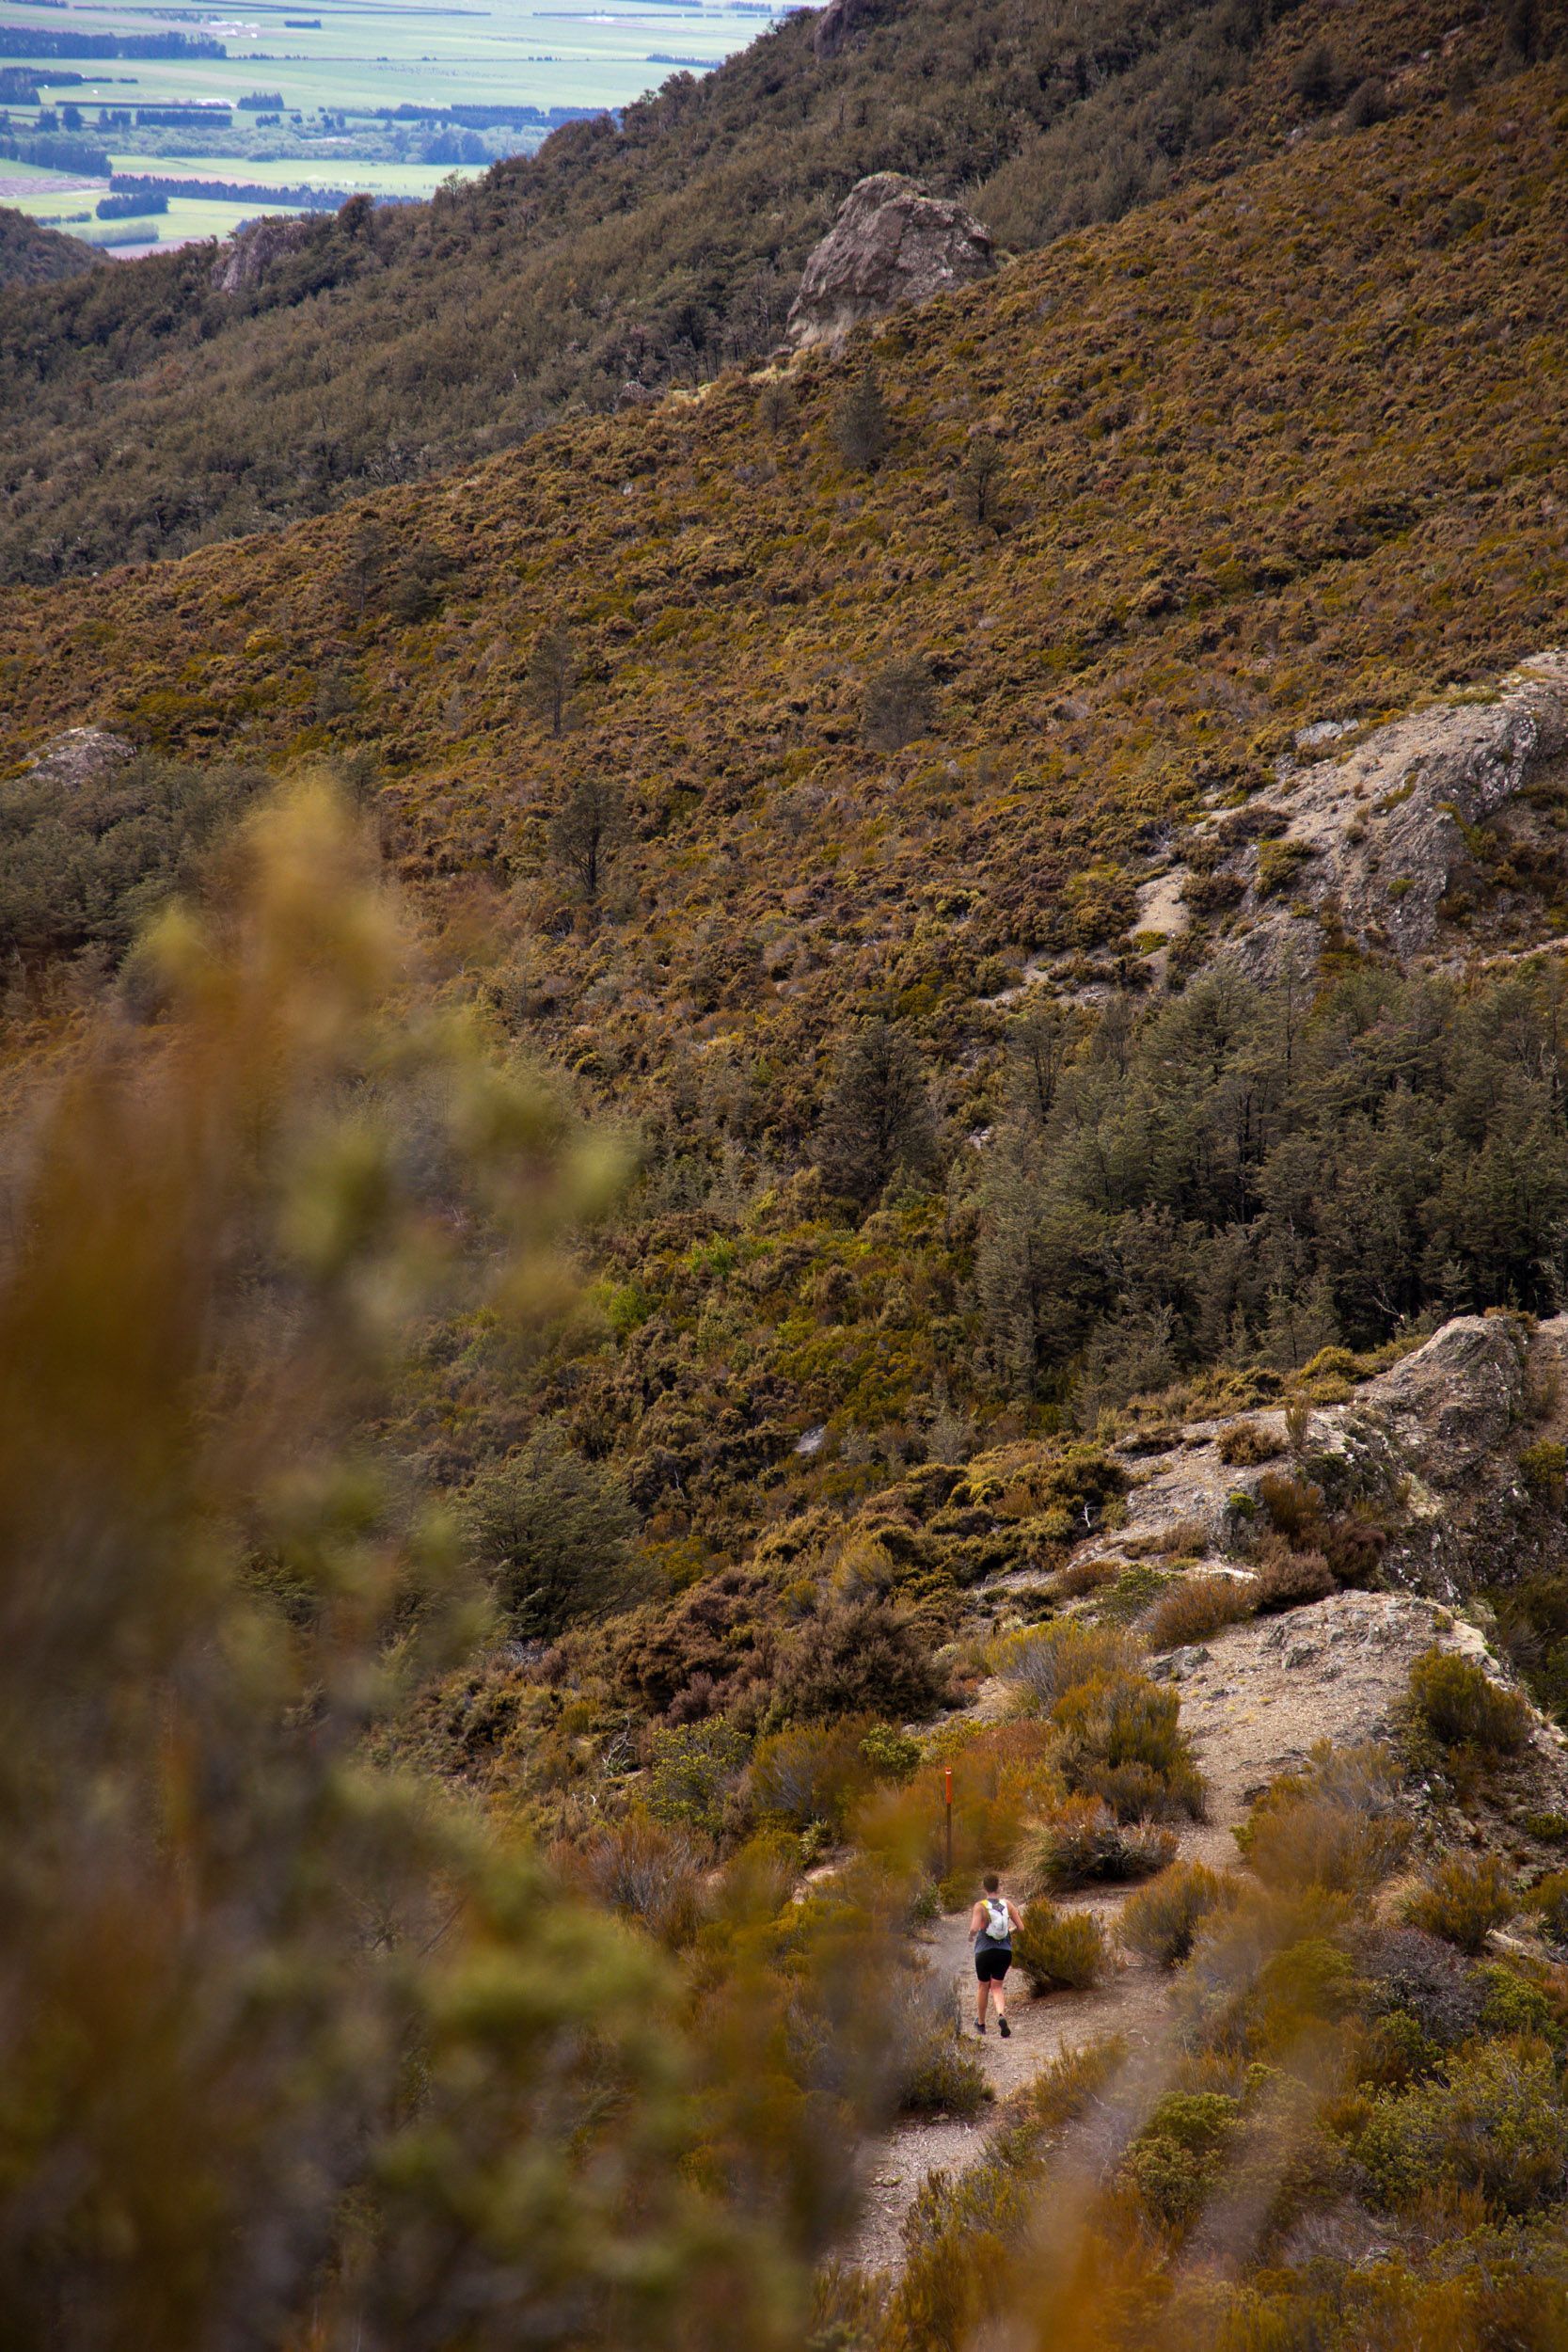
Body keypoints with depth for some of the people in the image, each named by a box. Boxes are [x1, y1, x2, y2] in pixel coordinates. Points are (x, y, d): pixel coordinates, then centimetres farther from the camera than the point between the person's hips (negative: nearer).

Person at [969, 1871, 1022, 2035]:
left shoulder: (980, 1906, -11)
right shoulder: (1007, 1904, -2)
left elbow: (974, 1928, -24)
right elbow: (1021, 1927, -2)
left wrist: (971, 1936, -2)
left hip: (985, 1951, -2)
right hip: (1005, 1952, 2)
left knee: (982, 1986, 19)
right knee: (997, 1987, 11)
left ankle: (980, 2024, 33)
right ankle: (1001, 2015, -18)